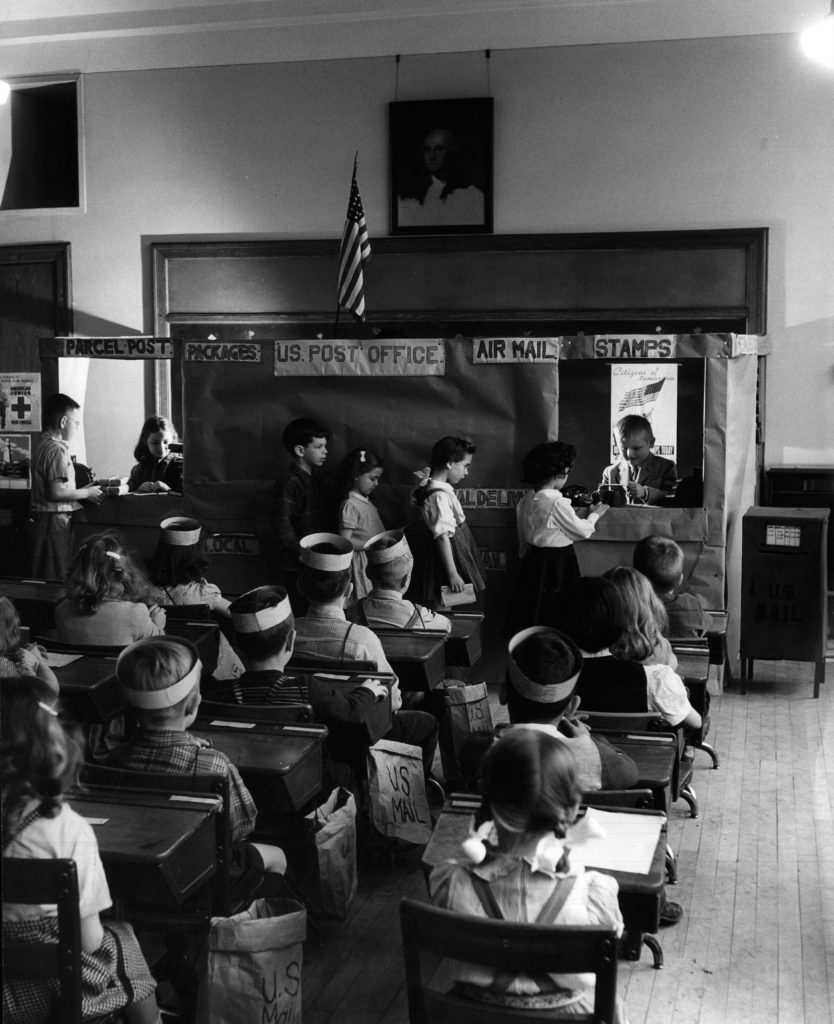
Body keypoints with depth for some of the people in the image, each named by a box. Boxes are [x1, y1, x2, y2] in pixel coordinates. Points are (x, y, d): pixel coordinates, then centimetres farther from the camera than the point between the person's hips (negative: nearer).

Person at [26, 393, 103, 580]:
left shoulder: (43, 446, 14)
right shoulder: (57, 450, -16)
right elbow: (57, 493, -22)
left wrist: (83, 491, 13)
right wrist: (87, 493, -8)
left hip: (40, 521, 10)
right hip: (53, 521, -10)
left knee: (42, 580, 12)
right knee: (55, 582, -5)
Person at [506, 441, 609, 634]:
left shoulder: (526, 501, 3)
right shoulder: (557, 503, -21)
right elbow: (582, 531, -10)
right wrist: (594, 515, 8)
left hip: (533, 560, 8)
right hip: (558, 563, -8)